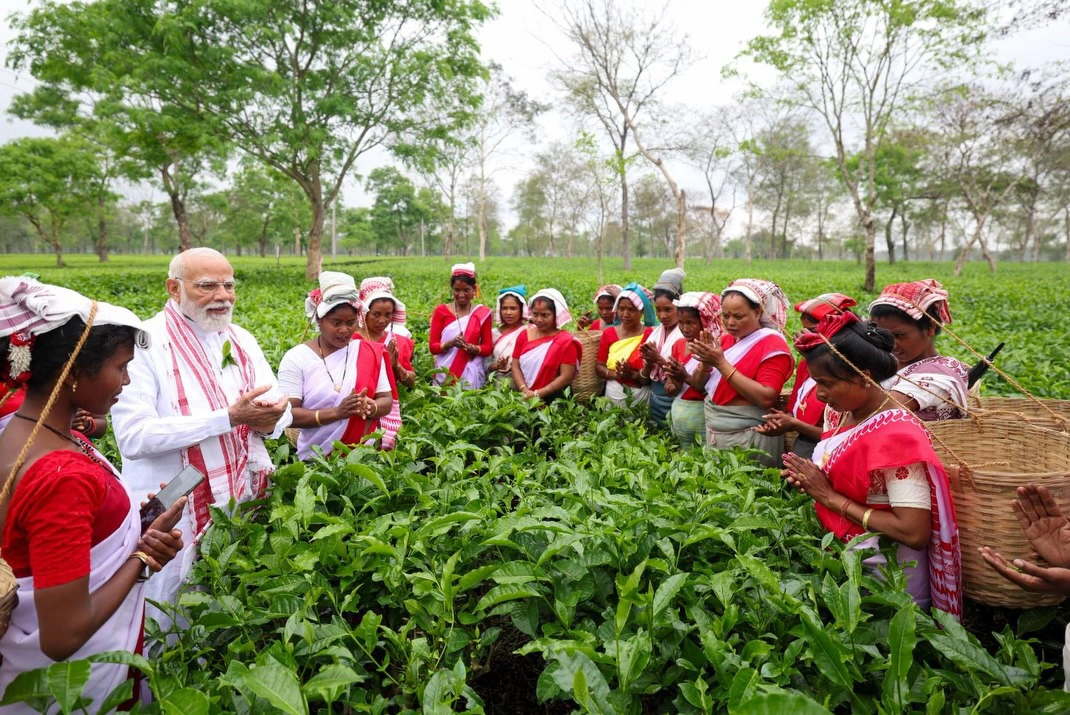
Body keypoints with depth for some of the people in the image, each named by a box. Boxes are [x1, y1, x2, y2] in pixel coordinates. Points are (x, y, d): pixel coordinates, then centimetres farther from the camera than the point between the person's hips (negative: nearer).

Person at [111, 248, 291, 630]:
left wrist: (269, 420, -17)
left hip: (242, 505, 6)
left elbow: (281, 409, 7)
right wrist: (229, 416, -26)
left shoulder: (242, 340, 7)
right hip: (171, 516, -5)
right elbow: (132, 436, -22)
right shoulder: (144, 344, -13)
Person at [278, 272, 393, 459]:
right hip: (316, 459, -2)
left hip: (366, 454, 2)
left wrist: (369, 407, -21)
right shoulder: (296, 358, -8)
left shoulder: (370, 352, -1)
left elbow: (387, 402, 1)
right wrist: (336, 412, -25)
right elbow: (287, 413, -12)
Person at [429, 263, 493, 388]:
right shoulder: (441, 311, 3)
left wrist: (471, 347, -14)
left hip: (471, 374, 0)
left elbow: (488, 348, 4)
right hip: (445, 373, 0)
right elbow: (433, 347, 2)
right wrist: (450, 343, -16)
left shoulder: (483, 313, 3)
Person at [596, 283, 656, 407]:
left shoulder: (651, 335, -8)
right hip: (614, 393, 3)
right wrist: (615, 374, -16)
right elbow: (599, 367, 1)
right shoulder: (608, 333, 2)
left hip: (641, 394, -2)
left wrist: (633, 375, -25)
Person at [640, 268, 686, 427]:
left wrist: (661, 360, -21)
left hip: (675, 401, -6)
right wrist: (649, 362, -11)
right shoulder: (655, 332, 7)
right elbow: (645, 376, 8)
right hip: (655, 399, 6)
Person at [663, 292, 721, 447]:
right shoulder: (678, 345, 5)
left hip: (703, 414, -6)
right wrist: (672, 386, -14)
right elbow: (670, 388, 7)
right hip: (678, 412, 6)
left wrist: (686, 378, -32)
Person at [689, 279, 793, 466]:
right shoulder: (726, 340, 7)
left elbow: (766, 398, -24)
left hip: (750, 440, -6)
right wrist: (706, 361, -11)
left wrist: (722, 364, -23)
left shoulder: (773, 344, -12)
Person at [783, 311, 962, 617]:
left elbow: (915, 532, -25)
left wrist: (830, 496, -20)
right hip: (844, 557, 7)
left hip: (885, 580, -7)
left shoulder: (897, 434, -22)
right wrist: (811, 482, -6)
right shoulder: (848, 415, 2)